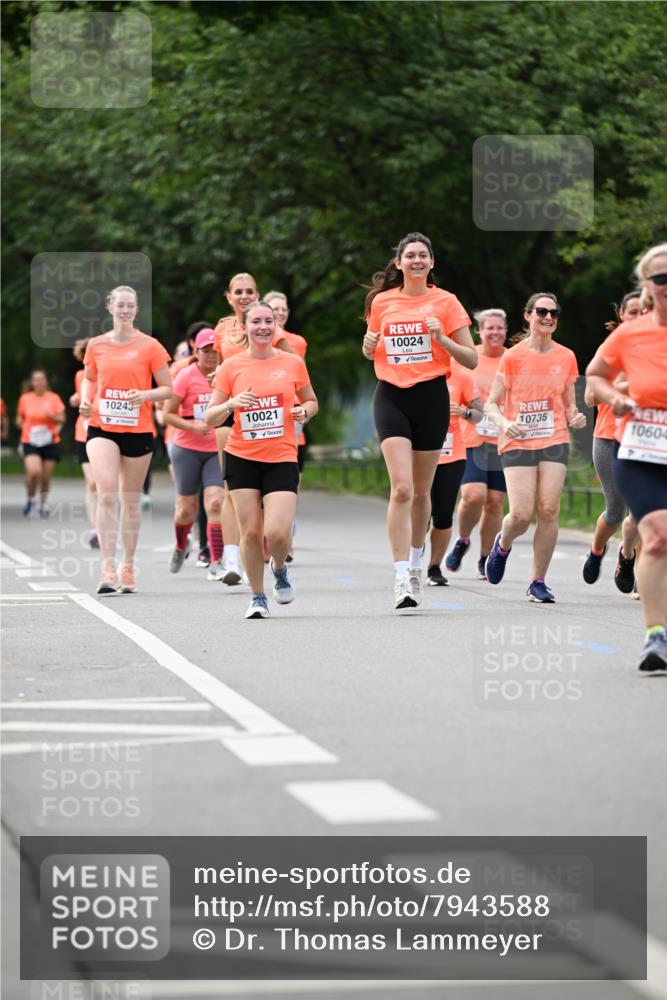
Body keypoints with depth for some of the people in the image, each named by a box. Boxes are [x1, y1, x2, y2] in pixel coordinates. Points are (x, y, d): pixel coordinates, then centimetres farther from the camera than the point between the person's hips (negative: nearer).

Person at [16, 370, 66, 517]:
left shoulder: (54, 398, 1)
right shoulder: (25, 398, 3)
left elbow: (62, 419, 2)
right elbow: (19, 420, 14)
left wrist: (52, 416, -17)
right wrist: (26, 428, -5)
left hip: (50, 442, 1)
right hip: (30, 442, -1)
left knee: (46, 476, 3)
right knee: (33, 472, -21)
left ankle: (43, 504, 23)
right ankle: (30, 499, 4)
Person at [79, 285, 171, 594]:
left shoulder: (149, 346, -1)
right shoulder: (96, 345, 6)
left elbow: (167, 389, 2)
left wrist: (144, 395, -17)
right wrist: (85, 400, 1)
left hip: (138, 430, 0)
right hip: (102, 428, 0)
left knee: (131, 500, 8)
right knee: (106, 493, -17)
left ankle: (127, 566, 21)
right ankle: (107, 568, -20)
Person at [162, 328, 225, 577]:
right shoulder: (186, 376, -7)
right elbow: (167, 414, -7)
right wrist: (192, 427, -19)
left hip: (218, 450, 2)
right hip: (187, 449, -2)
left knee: (216, 504, -15)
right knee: (187, 508, 7)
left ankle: (216, 562, -11)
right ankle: (181, 545, 39)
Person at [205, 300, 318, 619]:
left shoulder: (293, 363, 4)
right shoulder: (231, 367, 2)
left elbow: (311, 401, 19)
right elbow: (210, 418, 3)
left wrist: (303, 411, -4)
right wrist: (231, 403, -16)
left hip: (282, 460, 0)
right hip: (241, 459, 1)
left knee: (277, 532, -14)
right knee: (251, 531, -2)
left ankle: (280, 569, 20)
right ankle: (257, 597, 16)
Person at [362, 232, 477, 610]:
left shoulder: (445, 302, 1)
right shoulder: (381, 301, 7)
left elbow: (472, 360, 1)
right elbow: (370, 351, 22)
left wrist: (442, 338, -15)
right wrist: (370, 345, -1)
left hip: (432, 396, 0)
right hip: (392, 397, 0)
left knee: (421, 491, 9)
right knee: (402, 488, -16)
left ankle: (416, 561, 32)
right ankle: (402, 578, -18)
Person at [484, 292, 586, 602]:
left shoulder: (566, 357, 8)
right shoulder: (513, 357, 0)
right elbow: (491, 404, 2)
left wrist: (575, 417, -6)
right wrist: (504, 423, -18)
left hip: (555, 441, 2)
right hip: (517, 443, -2)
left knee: (549, 509, -9)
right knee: (521, 514, -12)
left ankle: (538, 582, 2)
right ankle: (503, 544, 24)